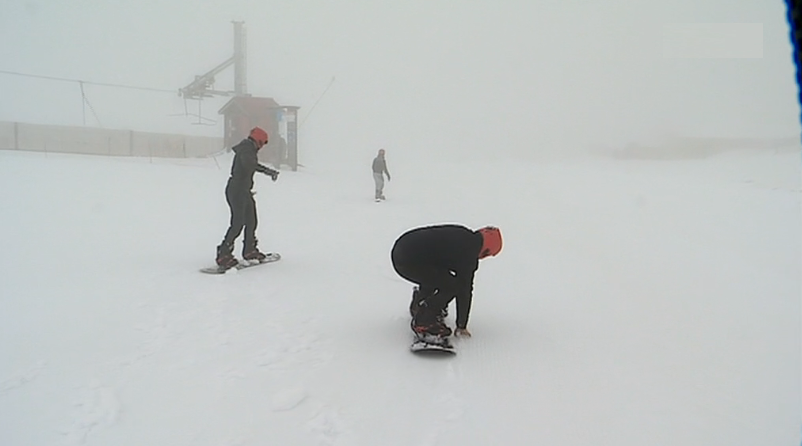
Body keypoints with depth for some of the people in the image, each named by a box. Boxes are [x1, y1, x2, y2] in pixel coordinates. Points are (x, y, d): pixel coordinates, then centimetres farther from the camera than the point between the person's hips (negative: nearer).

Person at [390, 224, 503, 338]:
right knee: (453, 286, -5)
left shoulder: (462, 234, 17)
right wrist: (461, 326, 11)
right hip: (410, 260, -10)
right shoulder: (468, 255, -8)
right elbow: (465, 290, 0)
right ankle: (422, 322, 2)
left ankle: (417, 307, 42)